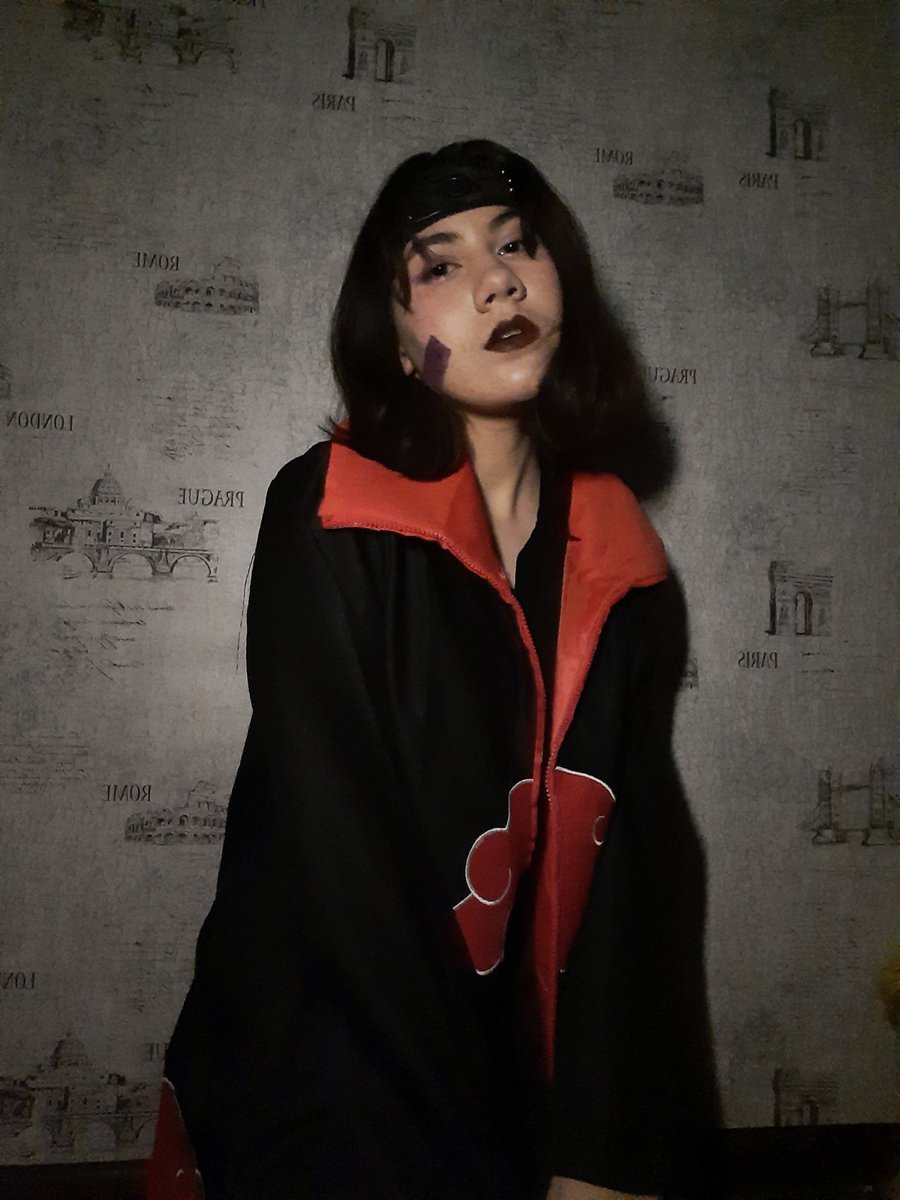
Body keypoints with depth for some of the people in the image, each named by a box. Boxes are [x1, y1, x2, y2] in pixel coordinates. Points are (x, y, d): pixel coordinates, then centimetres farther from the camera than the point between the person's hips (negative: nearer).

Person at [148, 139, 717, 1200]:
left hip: (533, 1077, 5)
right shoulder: (328, 520, -17)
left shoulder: (614, 553, -2)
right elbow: (342, 859, -20)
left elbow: (630, 854, -4)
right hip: (329, 1100, -4)